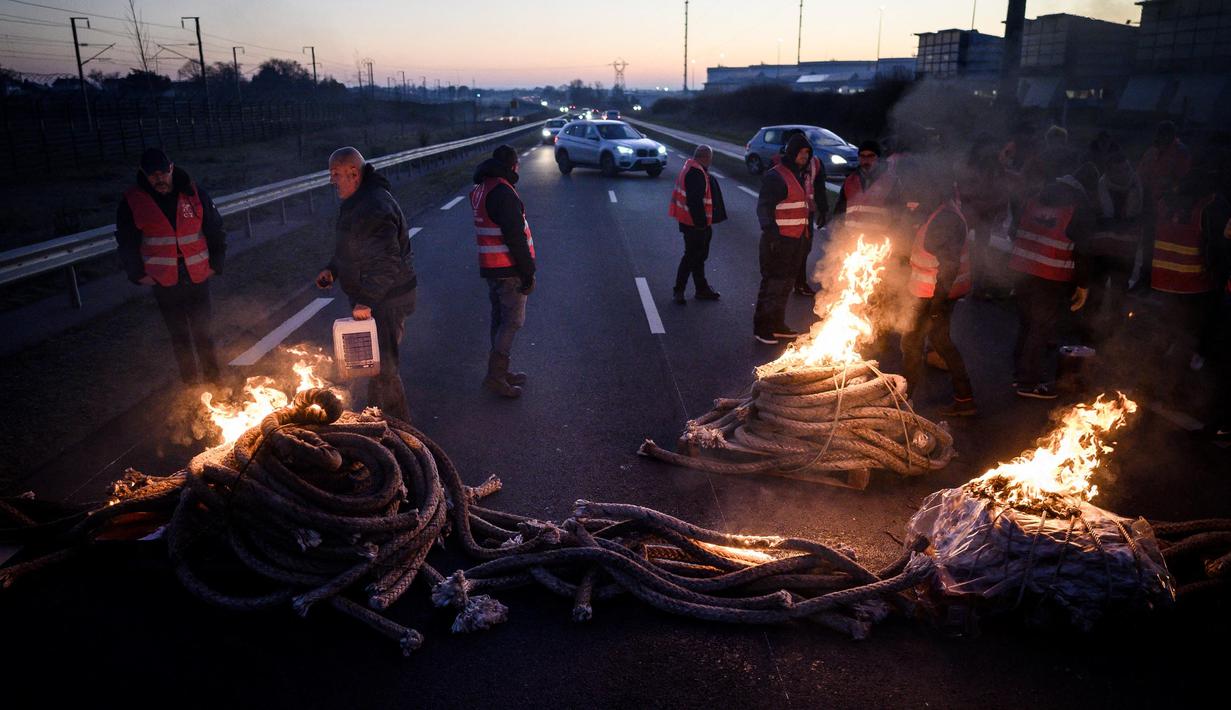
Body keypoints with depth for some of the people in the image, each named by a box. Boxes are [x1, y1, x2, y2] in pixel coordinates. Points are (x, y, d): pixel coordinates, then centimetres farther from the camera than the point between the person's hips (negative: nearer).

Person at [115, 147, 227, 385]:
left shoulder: (193, 193, -3)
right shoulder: (132, 201, -6)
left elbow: (216, 229, 5)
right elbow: (126, 242, 3)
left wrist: (216, 264, 2)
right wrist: (137, 273, -1)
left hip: (197, 278, 1)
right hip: (163, 283, 0)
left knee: (204, 333, 10)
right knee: (179, 337, 10)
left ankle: (213, 381, 23)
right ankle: (191, 385, 22)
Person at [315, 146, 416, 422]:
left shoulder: (374, 208, -25)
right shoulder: (355, 202, 11)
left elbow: (386, 262, -31)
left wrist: (366, 301, -31)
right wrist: (332, 269, 11)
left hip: (385, 300, -11)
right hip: (370, 296, 11)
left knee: (383, 368, -4)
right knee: (375, 363, 22)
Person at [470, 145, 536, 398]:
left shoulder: (479, 189, 13)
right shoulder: (503, 192, -18)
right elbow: (515, 237, -22)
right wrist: (528, 272, -17)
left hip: (490, 267, 9)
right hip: (509, 269, -9)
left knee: (500, 318, 16)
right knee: (513, 321, -3)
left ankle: (500, 371, 24)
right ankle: (495, 375, -3)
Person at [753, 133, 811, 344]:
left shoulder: (800, 176, 18)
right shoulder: (775, 176, -11)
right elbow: (764, 208, -17)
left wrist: (805, 233, 18)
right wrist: (771, 233, -23)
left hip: (795, 239, 9)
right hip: (777, 240, -9)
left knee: (786, 283, 14)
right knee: (772, 283, -6)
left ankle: (777, 325, 24)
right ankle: (762, 328, 0)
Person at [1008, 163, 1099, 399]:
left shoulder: (1038, 197, 13)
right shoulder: (1082, 207, -4)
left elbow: (1019, 233, 14)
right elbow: (1081, 250, -7)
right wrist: (1082, 284, -1)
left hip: (1023, 270, 6)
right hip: (1051, 276, -6)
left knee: (1026, 324, 18)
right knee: (1042, 327, 3)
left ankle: (1021, 373, 27)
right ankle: (1028, 382, 6)